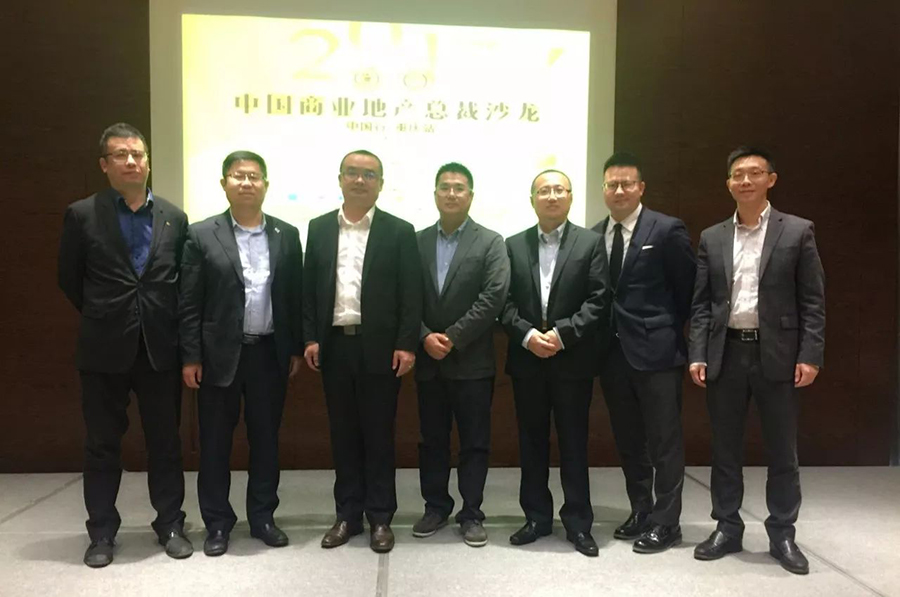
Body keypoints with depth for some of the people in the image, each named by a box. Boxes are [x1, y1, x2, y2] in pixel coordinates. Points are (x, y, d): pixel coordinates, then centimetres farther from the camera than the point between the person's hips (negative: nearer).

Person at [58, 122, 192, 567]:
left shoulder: (174, 218, 4)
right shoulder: (81, 215, -2)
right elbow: (69, 279, 6)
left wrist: (164, 321, 8)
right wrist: (101, 317, 10)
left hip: (160, 348, 2)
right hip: (105, 349, -1)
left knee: (165, 442, 9)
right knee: (101, 444, 10)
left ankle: (170, 525, 23)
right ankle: (102, 532, 24)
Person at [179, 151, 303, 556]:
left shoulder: (287, 235, 5)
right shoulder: (202, 235, -2)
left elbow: (295, 296, 7)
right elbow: (189, 303, -3)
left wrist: (297, 348, 4)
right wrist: (190, 357, -7)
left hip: (270, 353, 2)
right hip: (220, 354, -2)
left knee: (265, 439, 11)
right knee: (215, 442, 8)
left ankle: (262, 517, 26)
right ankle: (217, 523, 23)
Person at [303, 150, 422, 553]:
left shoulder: (399, 232, 0)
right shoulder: (319, 228, 9)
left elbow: (410, 295, -3)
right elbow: (309, 288, 8)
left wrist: (406, 345, -10)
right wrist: (310, 339, 0)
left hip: (379, 347, -2)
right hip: (334, 345, 3)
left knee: (379, 434, 6)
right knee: (343, 434, 11)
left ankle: (380, 518, 18)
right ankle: (348, 514, 23)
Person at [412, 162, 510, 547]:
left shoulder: (491, 242, -1)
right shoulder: (417, 242, 8)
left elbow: (493, 297, -12)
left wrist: (452, 338, -15)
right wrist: (425, 338, -11)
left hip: (472, 361, -3)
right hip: (428, 360, 3)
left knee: (474, 442, 6)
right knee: (432, 440, 13)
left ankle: (471, 514, 19)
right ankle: (436, 507, 27)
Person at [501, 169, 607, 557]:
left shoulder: (590, 242, 1)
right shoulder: (514, 245, 8)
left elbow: (598, 300, -6)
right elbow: (504, 302, 2)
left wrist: (562, 333, -16)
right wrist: (527, 335, -13)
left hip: (573, 359, -2)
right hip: (527, 359, 2)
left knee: (574, 443, 6)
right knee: (531, 442, 10)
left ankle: (578, 522, 20)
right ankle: (537, 517, 24)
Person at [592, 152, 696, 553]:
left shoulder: (667, 230, -5)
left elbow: (689, 291, -3)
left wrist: (674, 335, -1)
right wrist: (600, 340, 2)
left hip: (656, 351, -5)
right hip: (613, 353, 6)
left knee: (664, 442, 4)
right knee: (628, 442, 15)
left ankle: (666, 523, 17)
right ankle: (641, 513, 30)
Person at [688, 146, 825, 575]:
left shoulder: (797, 232, 1)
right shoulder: (712, 238, 8)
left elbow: (812, 301, -1)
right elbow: (701, 303, 6)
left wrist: (810, 356, -9)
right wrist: (697, 355, -1)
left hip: (777, 355, -2)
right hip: (725, 354, 2)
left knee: (782, 452, 8)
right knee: (725, 449, 10)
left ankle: (782, 535, 23)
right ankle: (727, 529, 23)